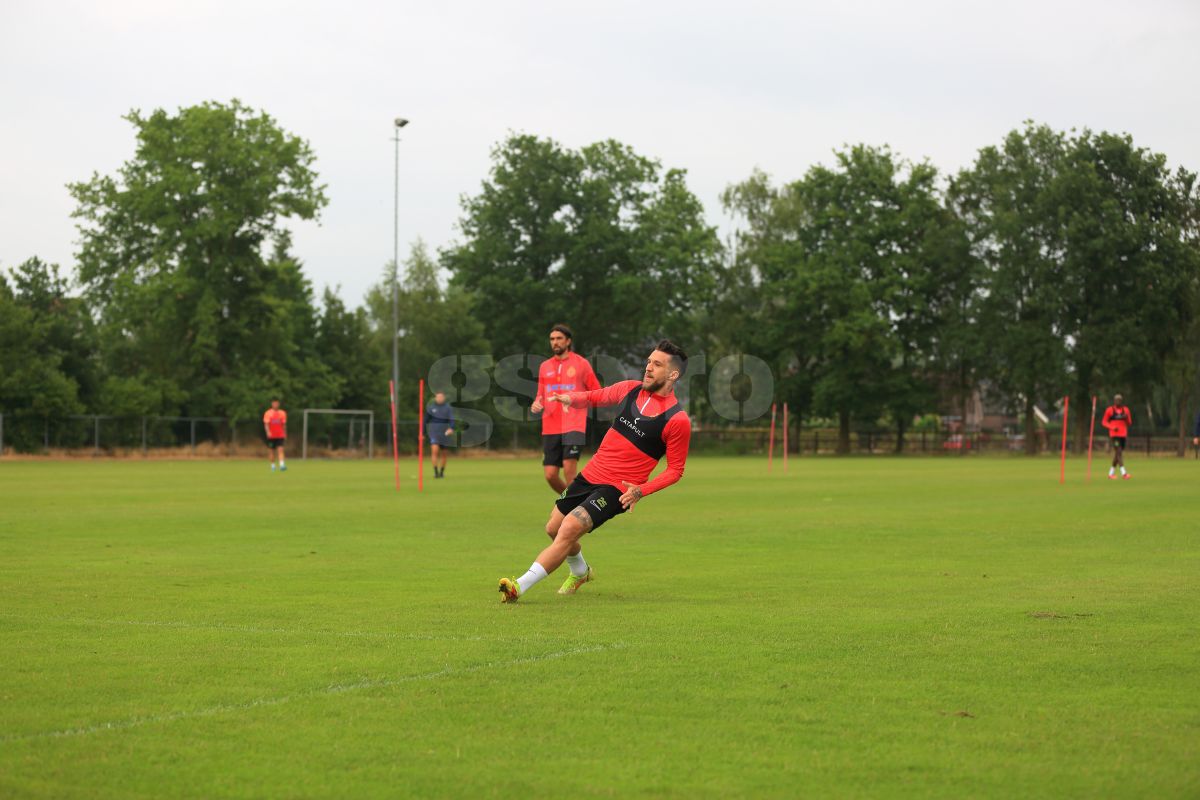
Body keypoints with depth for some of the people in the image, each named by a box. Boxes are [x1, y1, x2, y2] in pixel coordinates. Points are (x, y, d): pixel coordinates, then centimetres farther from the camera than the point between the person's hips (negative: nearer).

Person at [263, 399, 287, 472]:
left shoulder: (282, 413, 6)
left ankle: (282, 465, -25)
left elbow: (284, 425, 12)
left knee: (280, 450, -13)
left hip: (280, 436, 1)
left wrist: (285, 435, 14)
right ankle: (272, 466, 21)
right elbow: (266, 424, -10)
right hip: (271, 436, -1)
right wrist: (268, 432, -27)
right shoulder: (268, 413, -2)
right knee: (273, 452, 7)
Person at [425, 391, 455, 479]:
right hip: (433, 432, -1)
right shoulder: (430, 407, 2)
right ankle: (435, 472, -14)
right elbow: (426, 420, 10)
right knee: (435, 450, -19)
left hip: (444, 432, 1)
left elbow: (452, 419, -12)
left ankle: (442, 472, 26)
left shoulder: (448, 407, -1)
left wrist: (451, 429, -31)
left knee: (443, 453, 9)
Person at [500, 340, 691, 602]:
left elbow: (675, 469, -6)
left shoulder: (677, 420, -13)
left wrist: (640, 490, -19)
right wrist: (570, 398, -4)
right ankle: (580, 572, 46)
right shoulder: (631, 389, 3)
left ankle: (519, 587, -22)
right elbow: (596, 396, 19)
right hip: (590, 474, 7)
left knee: (569, 530, -22)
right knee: (554, 529, 16)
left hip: (617, 490, -7)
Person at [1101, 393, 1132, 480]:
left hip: (1123, 435, 5)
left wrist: (1126, 417, -10)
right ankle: (1123, 473, -24)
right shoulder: (1110, 410, 0)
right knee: (1118, 452, -16)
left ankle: (1111, 473, 20)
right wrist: (1112, 427, -14)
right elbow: (1104, 422, 3)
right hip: (1114, 434, -5)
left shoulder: (1125, 410, 10)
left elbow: (1129, 423, 12)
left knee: (1117, 454, 8)